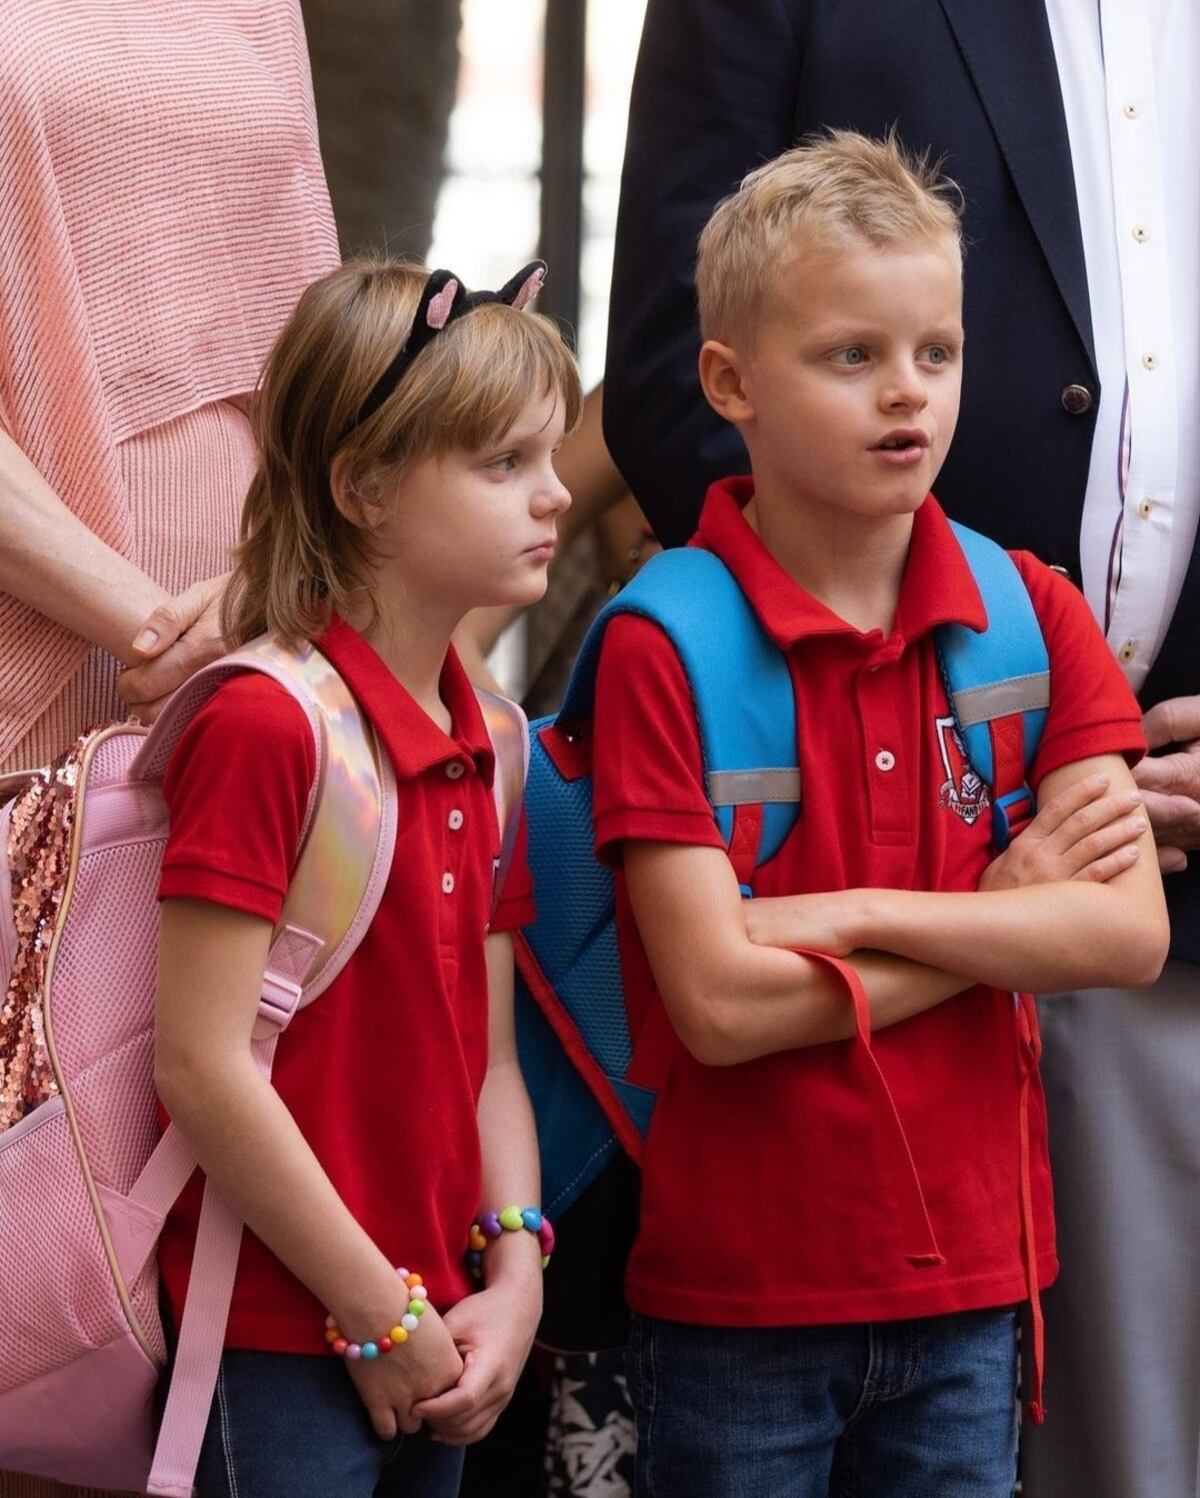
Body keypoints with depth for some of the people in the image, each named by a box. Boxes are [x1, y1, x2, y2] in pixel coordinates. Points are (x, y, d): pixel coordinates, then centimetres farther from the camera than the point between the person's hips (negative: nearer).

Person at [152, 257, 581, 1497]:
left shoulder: (483, 744, 9)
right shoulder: (266, 723, -16)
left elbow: (486, 1052, 11)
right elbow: (201, 1067, -19)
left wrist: (513, 1281, -2)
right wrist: (378, 1314, -14)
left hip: (433, 1347, 7)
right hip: (283, 1340, -7)